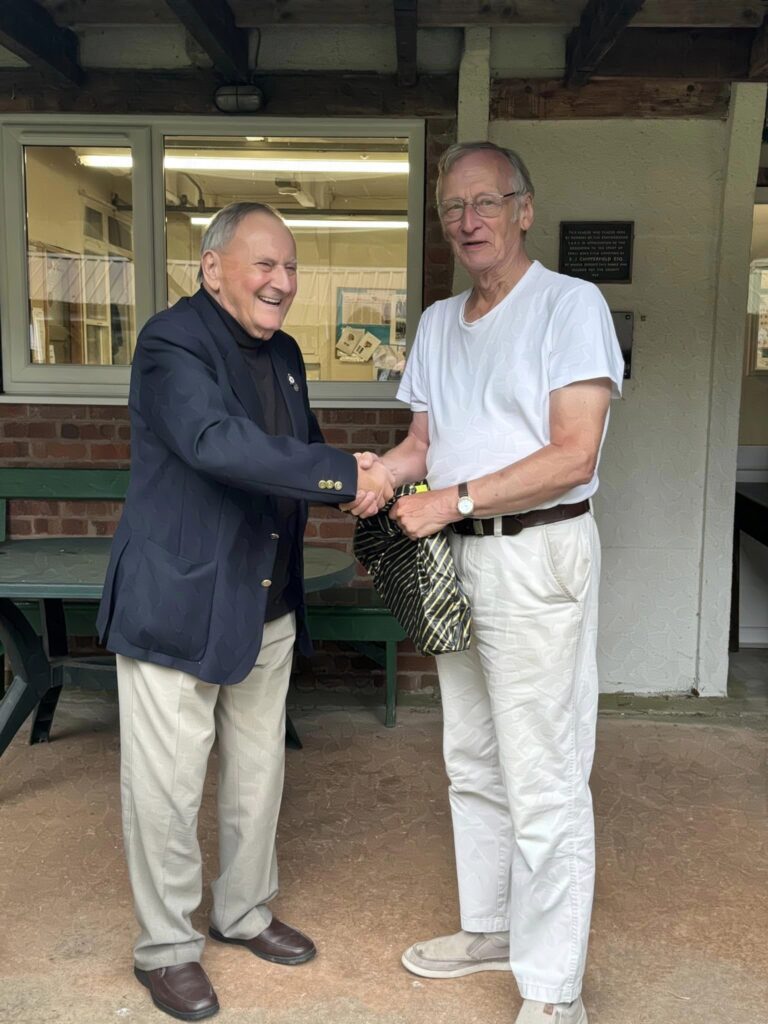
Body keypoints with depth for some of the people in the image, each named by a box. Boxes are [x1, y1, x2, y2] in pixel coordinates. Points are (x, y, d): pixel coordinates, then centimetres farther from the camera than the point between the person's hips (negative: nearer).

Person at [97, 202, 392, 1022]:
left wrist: (367, 484, 3)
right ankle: (165, 947, 26)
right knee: (167, 787, 6)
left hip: (268, 607, 8)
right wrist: (345, 475, -29)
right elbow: (216, 440, -33)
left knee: (257, 775, 19)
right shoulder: (172, 341, -15)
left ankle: (244, 912, 40)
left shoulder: (283, 354, 11)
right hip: (177, 606, -7)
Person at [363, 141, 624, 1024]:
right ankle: (490, 927, 36)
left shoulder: (571, 305, -9)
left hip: (536, 553, -7)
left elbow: (573, 456, -17)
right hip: (455, 556, 8)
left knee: (543, 784, -2)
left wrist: (453, 500, -19)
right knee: (473, 765, 18)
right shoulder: (438, 322, 14)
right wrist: (379, 471, -6)